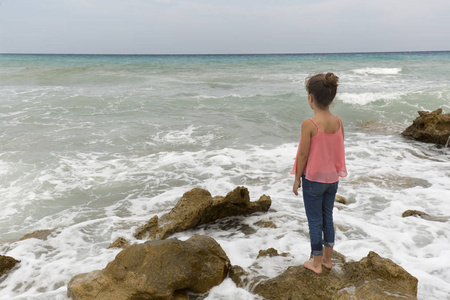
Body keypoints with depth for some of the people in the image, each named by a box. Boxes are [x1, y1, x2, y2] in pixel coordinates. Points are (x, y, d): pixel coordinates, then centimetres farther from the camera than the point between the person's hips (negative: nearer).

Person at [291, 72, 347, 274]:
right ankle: (327, 258, 33)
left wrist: (297, 179, -4)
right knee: (328, 218, 19)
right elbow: (340, 151, 4)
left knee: (315, 221, 9)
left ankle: (316, 263, 23)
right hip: (332, 178, 6)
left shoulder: (309, 125, -22)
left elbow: (303, 154, -16)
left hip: (313, 180, -6)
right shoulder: (338, 122, -4)